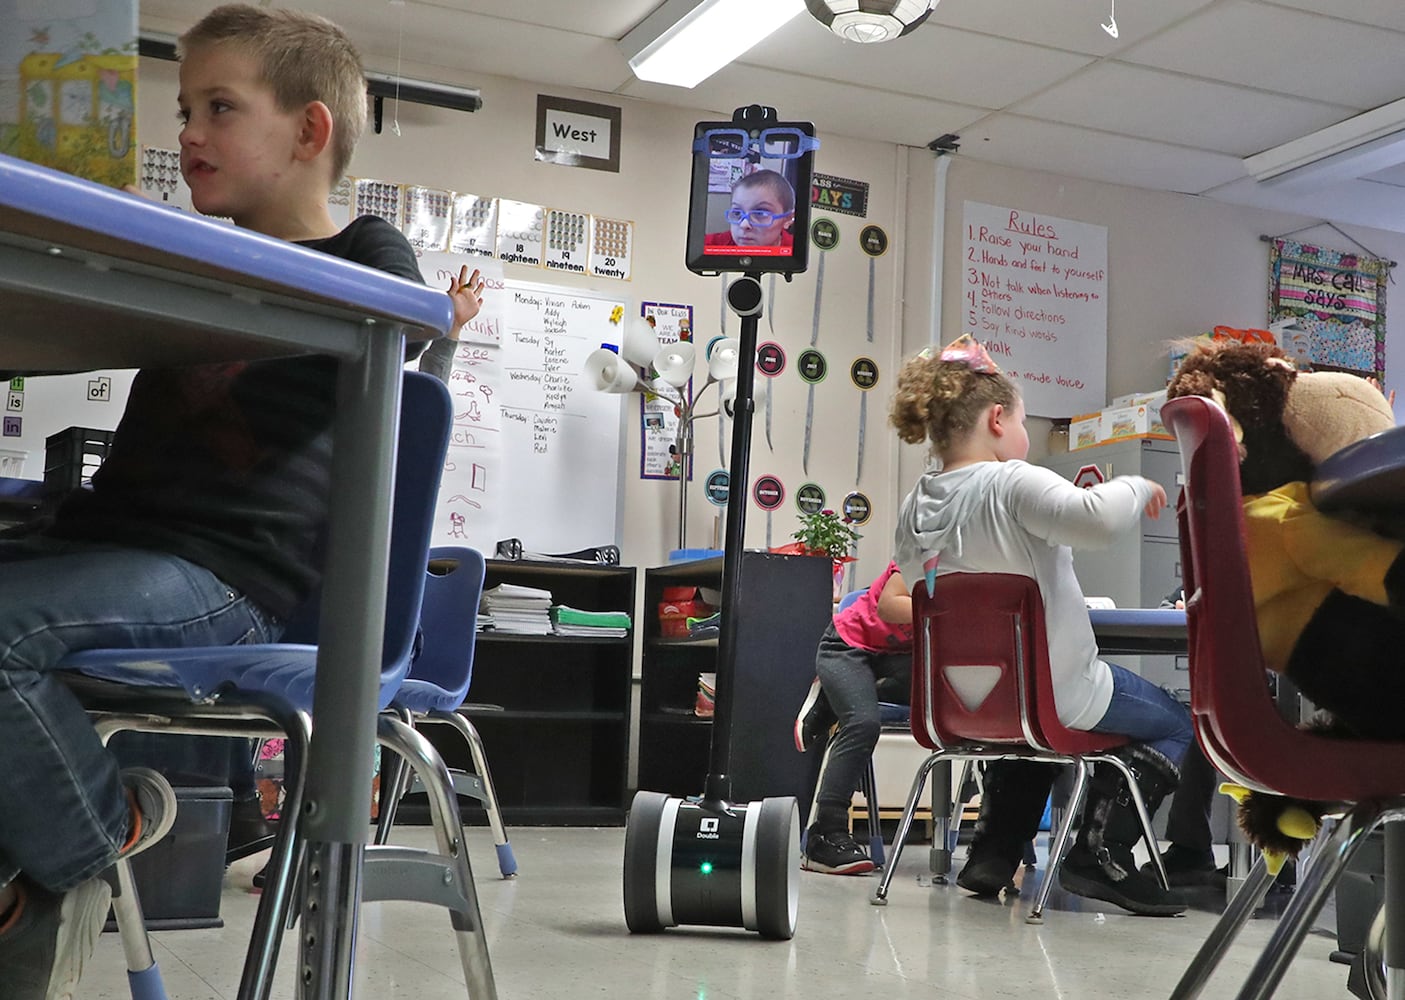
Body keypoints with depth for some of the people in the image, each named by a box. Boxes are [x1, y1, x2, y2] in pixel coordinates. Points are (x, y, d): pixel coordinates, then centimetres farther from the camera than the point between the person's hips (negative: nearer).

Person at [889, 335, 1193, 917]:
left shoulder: (914, 508, 2)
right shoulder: (1013, 483, -20)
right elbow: (1098, 518, -36)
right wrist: (1136, 487, -15)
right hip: (1055, 692, -7)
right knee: (1179, 724, 12)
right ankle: (1101, 851, 2)